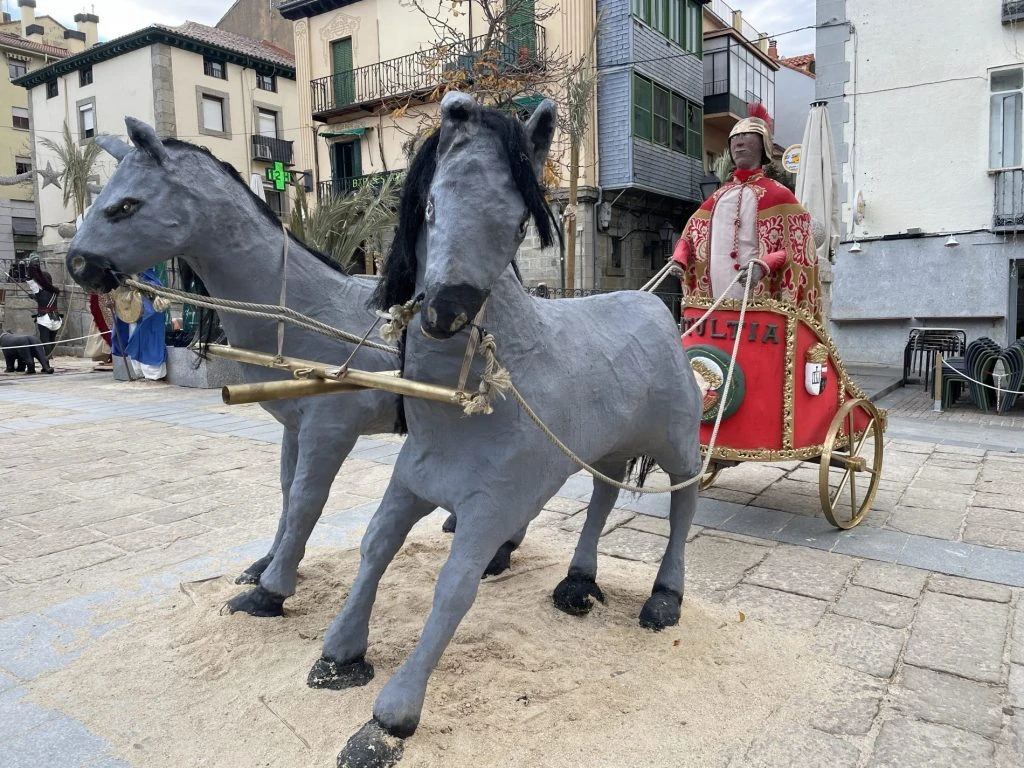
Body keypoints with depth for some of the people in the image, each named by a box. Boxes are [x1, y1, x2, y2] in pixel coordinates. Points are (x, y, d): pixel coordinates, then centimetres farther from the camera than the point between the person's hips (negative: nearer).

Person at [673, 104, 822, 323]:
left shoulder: (776, 195, 4)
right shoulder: (717, 198, 20)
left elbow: (797, 248, -3)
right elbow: (691, 234, 23)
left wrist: (764, 264, -22)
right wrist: (679, 258, 1)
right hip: (717, 302, 5)